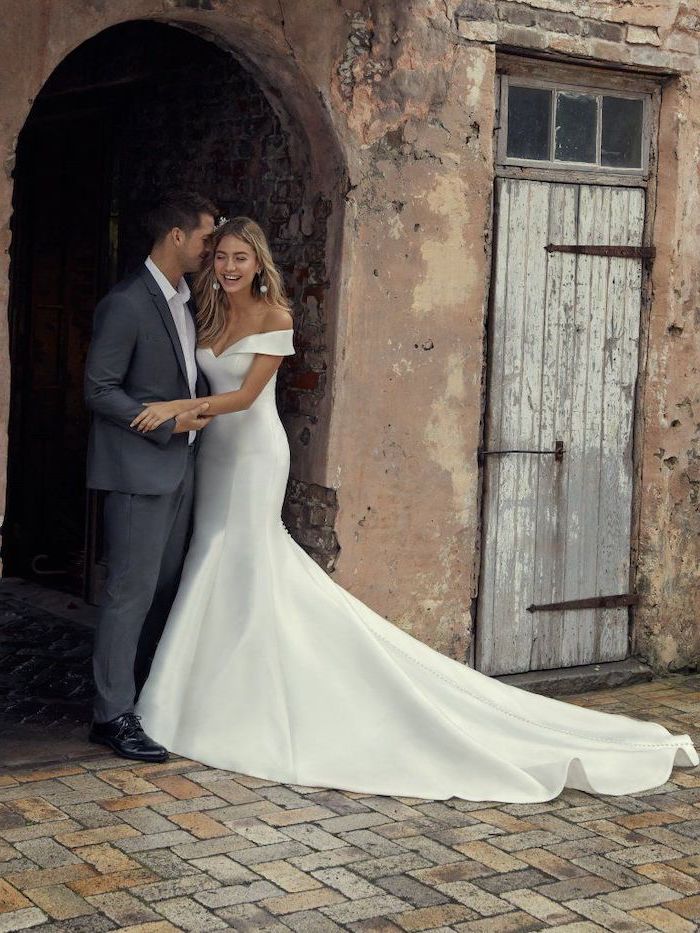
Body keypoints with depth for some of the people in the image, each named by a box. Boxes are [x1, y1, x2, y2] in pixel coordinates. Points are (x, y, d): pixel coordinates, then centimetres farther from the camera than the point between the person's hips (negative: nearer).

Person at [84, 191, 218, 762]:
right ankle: (113, 715, 3)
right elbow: (99, 390, -16)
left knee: (165, 588, 13)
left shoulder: (186, 301, 13)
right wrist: (169, 422, -17)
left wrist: (200, 409, 6)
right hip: (140, 469, -9)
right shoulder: (127, 303, -15)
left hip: (179, 465, 9)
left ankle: (146, 698, 22)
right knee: (131, 591, -5)